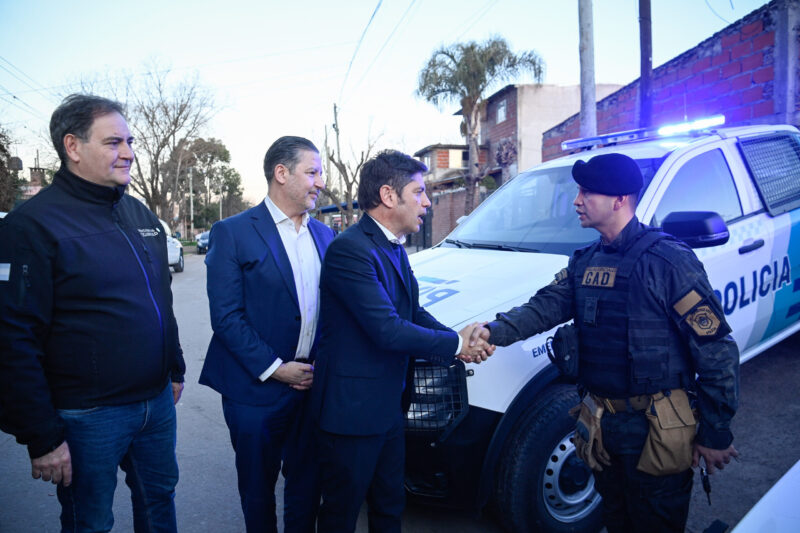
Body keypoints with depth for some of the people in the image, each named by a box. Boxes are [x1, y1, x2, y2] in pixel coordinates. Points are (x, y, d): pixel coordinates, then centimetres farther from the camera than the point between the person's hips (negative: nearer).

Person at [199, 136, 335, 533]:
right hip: (257, 388, -4)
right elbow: (226, 317, -13)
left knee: (307, 483, 17)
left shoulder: (324, 235, 7)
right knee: (258, 485, 16)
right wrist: (274, 368, -16)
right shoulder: (232, 233, -9)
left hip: (313, 384, 4)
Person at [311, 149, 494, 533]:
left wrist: (463, 339, -9)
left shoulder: (393, 248, 7)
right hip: (352, 411, -9)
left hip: (388, 407, 9)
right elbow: (388, 330, -29)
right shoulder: (350, 249, -24)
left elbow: (413, 313, 9)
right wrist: (455, 344, -16)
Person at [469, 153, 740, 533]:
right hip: (605, 429, 7)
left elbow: (717, 351, -15)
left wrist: (716, 434, -10)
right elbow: (547, 305, -4)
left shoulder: (667, 261, -17)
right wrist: (497, 330, -22)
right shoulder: (584, 262, 5)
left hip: (656, 435, -6)